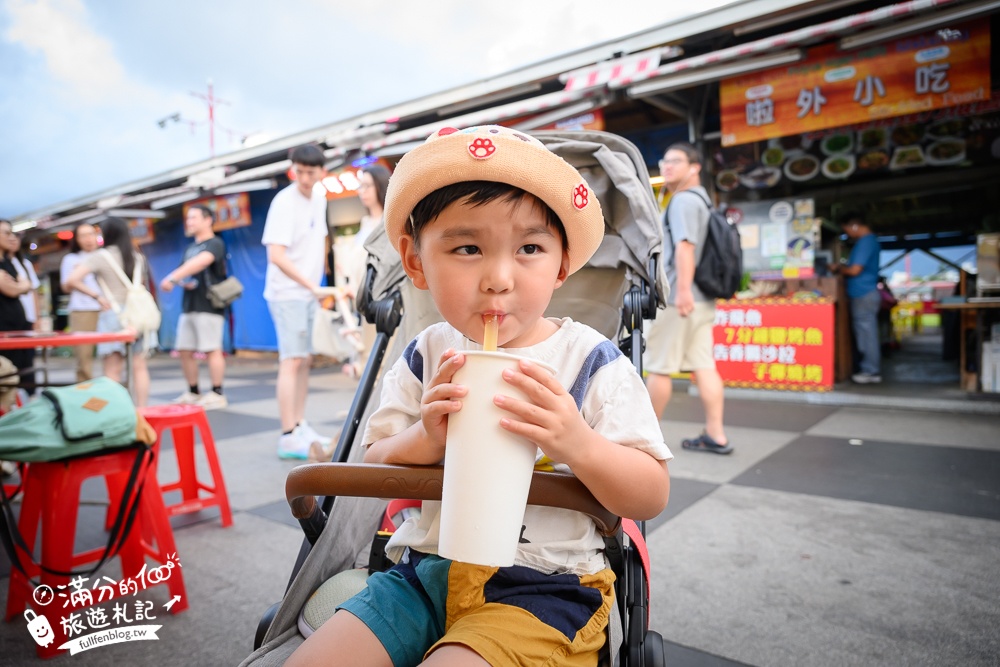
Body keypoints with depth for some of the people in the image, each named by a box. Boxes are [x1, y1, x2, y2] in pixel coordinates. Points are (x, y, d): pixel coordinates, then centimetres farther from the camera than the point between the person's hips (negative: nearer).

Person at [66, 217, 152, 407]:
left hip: (112, 314, -4)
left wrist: (96, 296, -5)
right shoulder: (138, 257, 9)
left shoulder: (99, 257, -4)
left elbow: (72, 281, -12)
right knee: (139, 366, 7)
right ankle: (142, 409, 8)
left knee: (113, 371, -1)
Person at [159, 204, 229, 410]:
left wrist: (172, 277, -30)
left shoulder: (215, 244, -5)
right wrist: (183, 282, -1)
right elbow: (183, 273, 23)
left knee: (212, 350, -7)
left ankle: (217, 395, 0)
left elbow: (200, 262, -22)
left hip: (209, 307, -8)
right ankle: (193, 393, 19)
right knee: (184, 351, 8)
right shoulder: (190, 249, 19)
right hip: (188, 307, 8)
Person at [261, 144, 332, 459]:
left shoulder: (319, 197, 9)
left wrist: (317, 285, 10)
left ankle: (300, 427, 21)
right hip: (287, 293, -8)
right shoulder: (284, 202, -15)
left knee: (305, 360, 11)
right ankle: (288, 437, -8)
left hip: (309, 292, 8)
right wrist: (311, 285, -23)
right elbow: (276, 256, -20)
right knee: (291, 361, -11)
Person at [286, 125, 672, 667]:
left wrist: (577, 444, -29)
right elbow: (375, 468, 5)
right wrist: (426, 437, -18)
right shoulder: (426, 357, 1)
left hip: (539, 583, -3)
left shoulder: (592, 361, -9)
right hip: (426, 569, 4)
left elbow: (653, 496, -9)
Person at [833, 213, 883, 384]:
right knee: (866, 333, 13)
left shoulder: (865, 242, -16)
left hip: (864, 295, -10)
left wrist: (838, 268, -4)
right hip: (865, 293, 10)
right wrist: (843, 267, 12)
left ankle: (871, 372, 2)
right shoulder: (870, 240, 16)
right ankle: (869, 368, 18)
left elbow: (855, 270, -20)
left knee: (866, 333, -4)